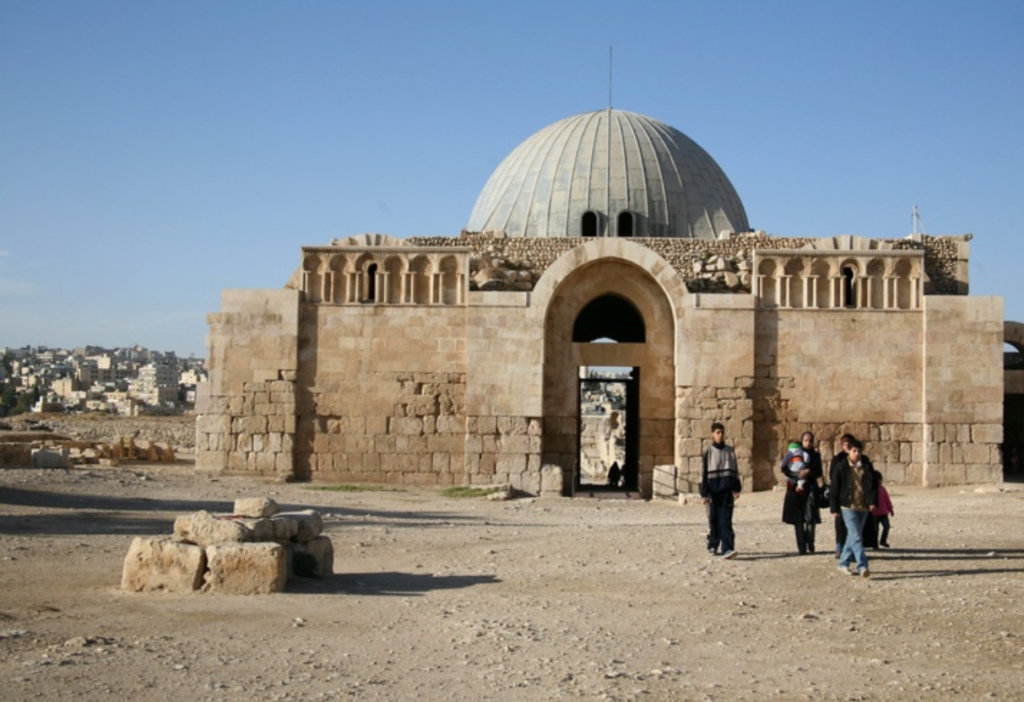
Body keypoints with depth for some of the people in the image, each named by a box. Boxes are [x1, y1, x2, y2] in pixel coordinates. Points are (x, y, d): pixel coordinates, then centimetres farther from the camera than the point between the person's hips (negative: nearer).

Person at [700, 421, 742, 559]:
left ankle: (727, 549, -16)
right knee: (714, 519, 9)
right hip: (713, 492, 0)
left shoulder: (730, 451, 8)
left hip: (727, 492, 0)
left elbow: (735, 471, 13)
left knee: (726, 520, -9)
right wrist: (704, 493, -5)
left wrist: (737, 489, 7)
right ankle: (713, 545, 26)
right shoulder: (708, 453, 2)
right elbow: (703, 474, 0)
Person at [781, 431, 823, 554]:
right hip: (795, 489, 0)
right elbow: (784, 468, 1)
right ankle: (801, 547, 4)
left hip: (810, 489, 0)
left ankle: (810, 544, 4)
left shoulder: (815, 455, 10)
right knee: (798, 520, -1)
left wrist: (809, 472, -14)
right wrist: (797, 475, -12)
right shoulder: (794, 453, 6)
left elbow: (819, 472, 5)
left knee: (810, 518, -11)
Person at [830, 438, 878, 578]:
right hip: (848, 507, -4)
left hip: (863, 507, 4)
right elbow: (835, 489, -1)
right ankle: (862, 566, -18)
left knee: (853, 536, 12)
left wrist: (873, 501, -5)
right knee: (856, 536, -13)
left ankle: (843, 563, 24)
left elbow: (873, 485, 8)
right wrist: (834, 508, -3)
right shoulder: (841, 467, -4)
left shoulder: (867, 466, 5)